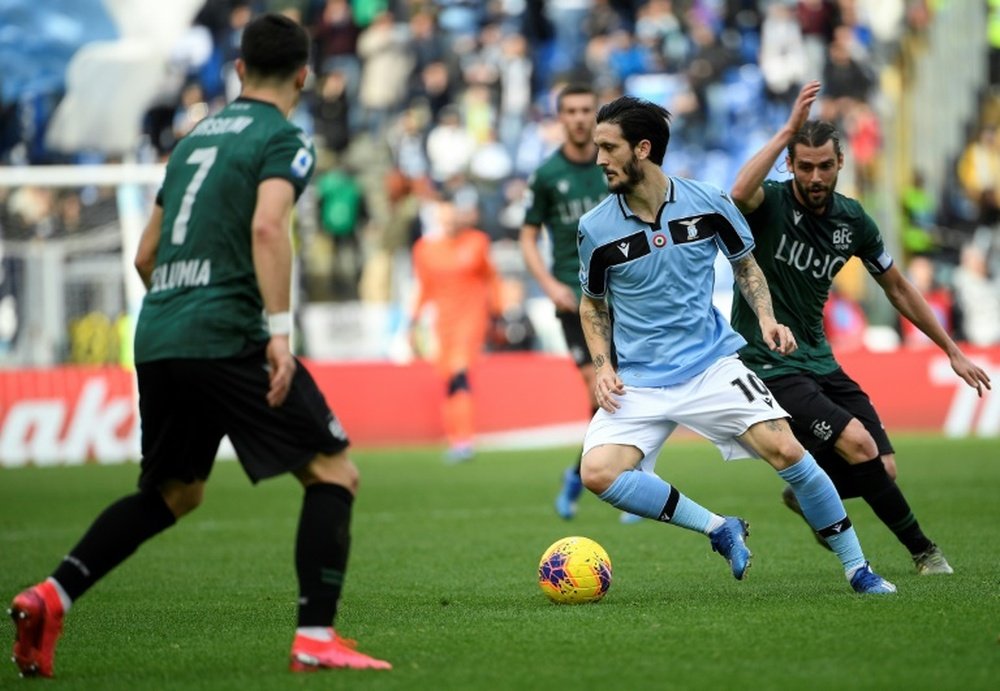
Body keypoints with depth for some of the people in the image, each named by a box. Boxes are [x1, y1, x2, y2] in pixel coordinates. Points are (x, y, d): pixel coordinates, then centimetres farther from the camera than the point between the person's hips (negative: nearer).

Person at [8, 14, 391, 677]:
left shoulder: (195, 138, 21)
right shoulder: (284, 139, -1)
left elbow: (145, 256, 24)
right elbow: (267, 227, -19)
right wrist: (280, 331, -22)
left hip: (156, 344, 7)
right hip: (227, 337, -7)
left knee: (173, 493, 22)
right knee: (334, 474, 1)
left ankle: (51, 596, 7)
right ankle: (316, 639, -8)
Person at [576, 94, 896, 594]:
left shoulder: (708, 204, -5)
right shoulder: (595, 229, -4)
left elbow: (745, 264, 14)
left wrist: (766, 319, -3)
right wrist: (602, 365, -2)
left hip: (712, 365, -1)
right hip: (639, 381, 1)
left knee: (786, 451, -18)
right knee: (598, 472, -22)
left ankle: (857, 568, 0)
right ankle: (720, 530, -5)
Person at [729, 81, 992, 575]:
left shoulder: (852, 220, 3)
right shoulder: (770, 203, -12)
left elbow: (897, 288, 16)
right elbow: (739, 194, -39)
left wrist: (952, 351, 18)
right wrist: (788, 130, -38)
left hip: (819, 362, 6)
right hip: (768, 364, -6)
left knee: (881, 467, -3)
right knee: (857, 441, -23)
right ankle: (922, 550, -8)